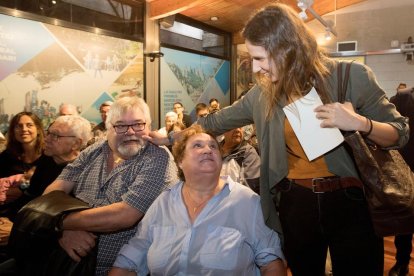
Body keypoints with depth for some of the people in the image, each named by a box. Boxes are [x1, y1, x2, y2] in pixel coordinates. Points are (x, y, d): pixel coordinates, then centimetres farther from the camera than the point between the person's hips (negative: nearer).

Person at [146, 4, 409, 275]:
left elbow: (400, 134, -2)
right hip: (294, 202, 3)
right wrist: (169, 138, 17)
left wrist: (359, 123, -22)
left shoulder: (351, 76, -9)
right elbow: (217, 121, 13)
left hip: (350, 202, -2)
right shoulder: (263, 94, 1)